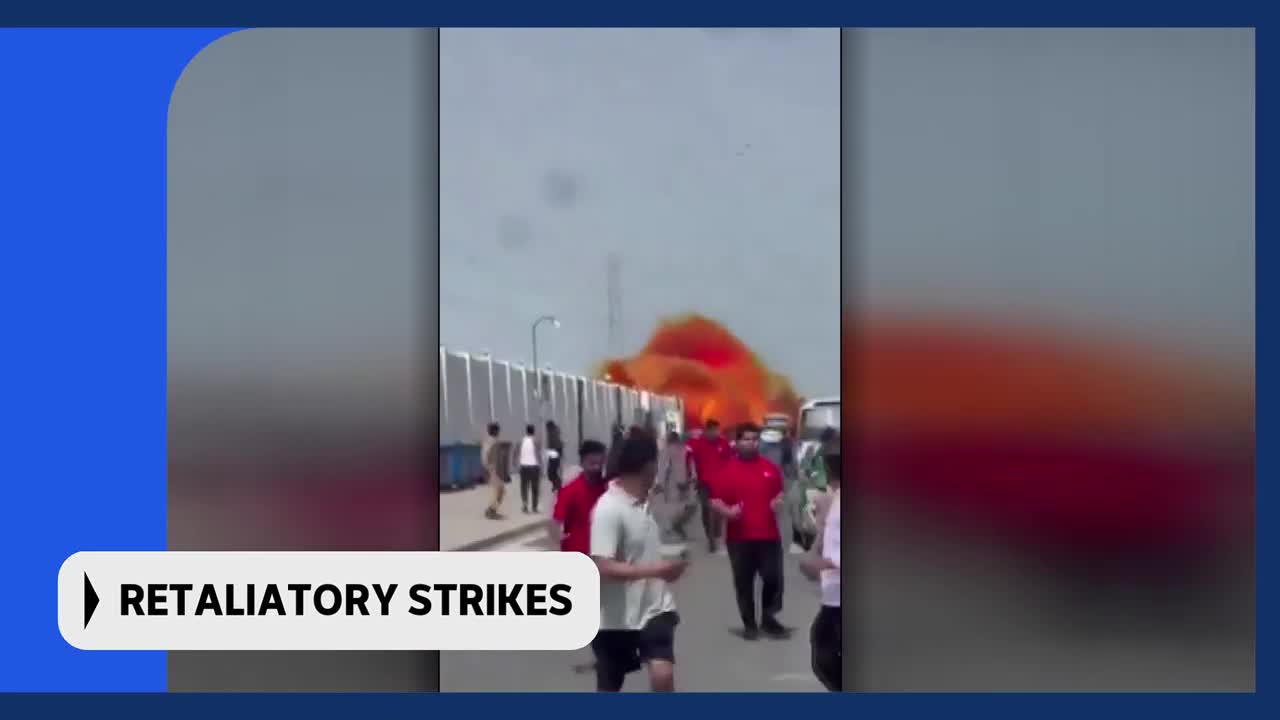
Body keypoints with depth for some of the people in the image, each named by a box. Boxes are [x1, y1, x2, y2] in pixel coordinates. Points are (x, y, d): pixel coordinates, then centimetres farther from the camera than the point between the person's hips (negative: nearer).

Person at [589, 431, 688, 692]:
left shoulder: (642, 502, 6)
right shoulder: (609, 509, -22)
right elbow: (604, 568, -30)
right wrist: (656, 569, -31)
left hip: (653, 608, 6)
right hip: (616, 618, -6)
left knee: (663, 675, -17)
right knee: (609, 689, 10)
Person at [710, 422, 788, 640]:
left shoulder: (770, 468, 6)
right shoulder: (728, 470, -3)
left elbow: (780, 492, 21)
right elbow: (715, 500, -4)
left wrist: (779, 501, -1)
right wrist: (727, 511, -23)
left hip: (769, 535, 2)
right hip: (739, 537, -2)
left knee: (773, 577, 2)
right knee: (743, 582, 5)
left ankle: (768, 618, 20)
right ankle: (749, 623, 17)